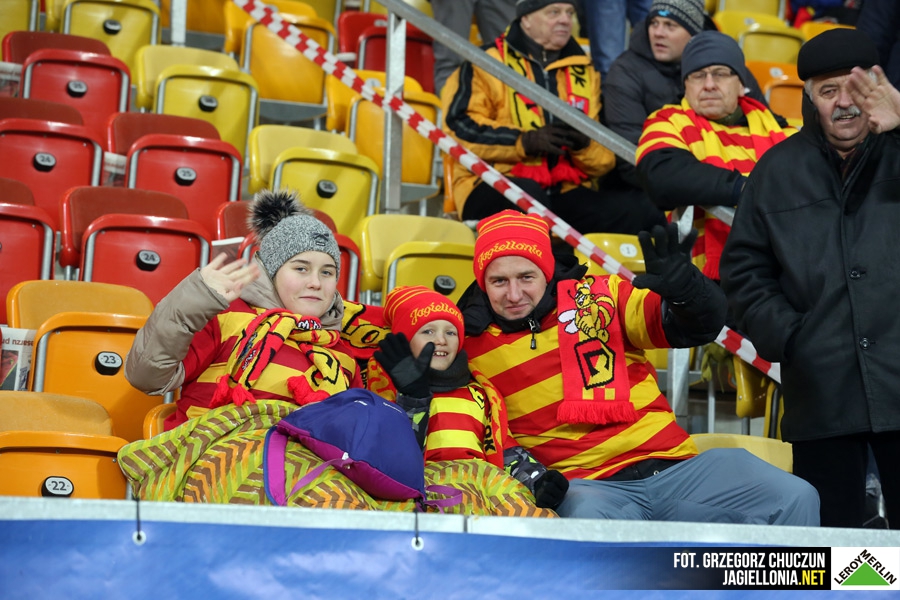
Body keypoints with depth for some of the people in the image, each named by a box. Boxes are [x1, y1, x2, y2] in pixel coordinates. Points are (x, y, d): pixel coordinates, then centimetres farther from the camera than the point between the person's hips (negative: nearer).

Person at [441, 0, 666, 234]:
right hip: (493, 190, -4)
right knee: (524, 193, -40)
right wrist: (525, 141, -17)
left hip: (564, 194, 5)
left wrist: (584, 144, -8)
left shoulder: (585, 73, 21)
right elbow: (459, 125, -8)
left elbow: (605, 159, 16)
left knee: (649, 217, -19)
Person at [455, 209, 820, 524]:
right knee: (587, 519, -39)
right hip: (585, 486, -2)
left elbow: (701, 326, 3)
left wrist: (683, 287, -18)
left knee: (795, 499, -16)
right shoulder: (470, 342, 7)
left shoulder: (597, 296, 9)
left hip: (674, 466, 3)